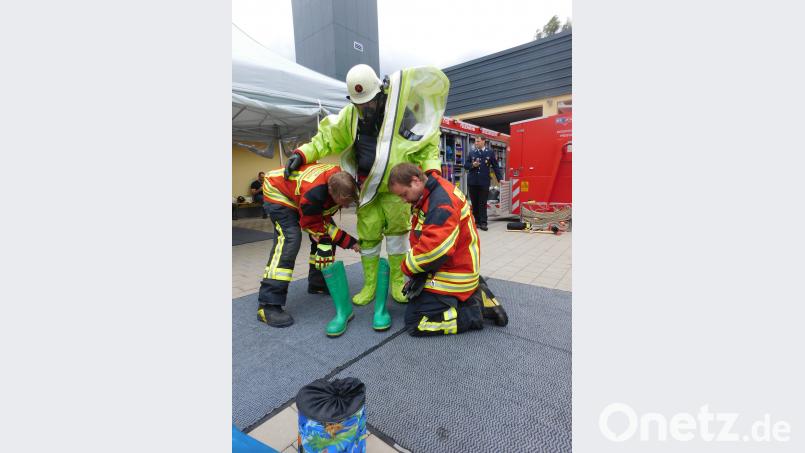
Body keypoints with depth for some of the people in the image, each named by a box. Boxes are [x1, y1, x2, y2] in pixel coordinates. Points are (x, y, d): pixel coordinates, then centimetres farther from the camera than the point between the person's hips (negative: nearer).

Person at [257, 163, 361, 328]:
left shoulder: (342, 181, -24)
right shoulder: (313, 194, -44)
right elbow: (314, 227, -27)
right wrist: (348, 241, -26)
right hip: (278, 191, -7)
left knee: (326, 236, -1)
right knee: (289, 240, -25)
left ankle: (318, 283, 16)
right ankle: (268, 305, -21)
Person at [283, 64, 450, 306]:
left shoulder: (399, 109, -13)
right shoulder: (351, 115, -1)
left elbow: (426, 143, -11)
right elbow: (327, 138, 7)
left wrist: (431, 171, -25)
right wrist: (302, 154, -6)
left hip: (395, 184, -3)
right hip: (367, 184, 3)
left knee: (397, 229, -2)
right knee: (368, 234, 4)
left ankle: (397, 282, 14)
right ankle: (370, 285, 18)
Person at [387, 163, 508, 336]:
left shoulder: (442, 202, -27)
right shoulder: (433, 194, 6)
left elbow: (434, 250, -34)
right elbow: (426, 239, 15)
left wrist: (407, 267, -15)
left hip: (453, 275, -10)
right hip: (447, 268, 10)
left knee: (415, 323, -8)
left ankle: (475, 311, -2)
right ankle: (476, 296, 14)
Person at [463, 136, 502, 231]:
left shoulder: (490, 152, 4)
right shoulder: (471, 153, 10)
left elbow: (495, 166, 4)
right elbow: (465, 165, 10)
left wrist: (500, 178, -1)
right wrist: (472, 165, -10)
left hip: (484, 182, -3)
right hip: (472, 182, 3)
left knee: (483, 203, -2)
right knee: (474, 203, 7)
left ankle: (483, 223, 2)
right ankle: (477, 221, 16)